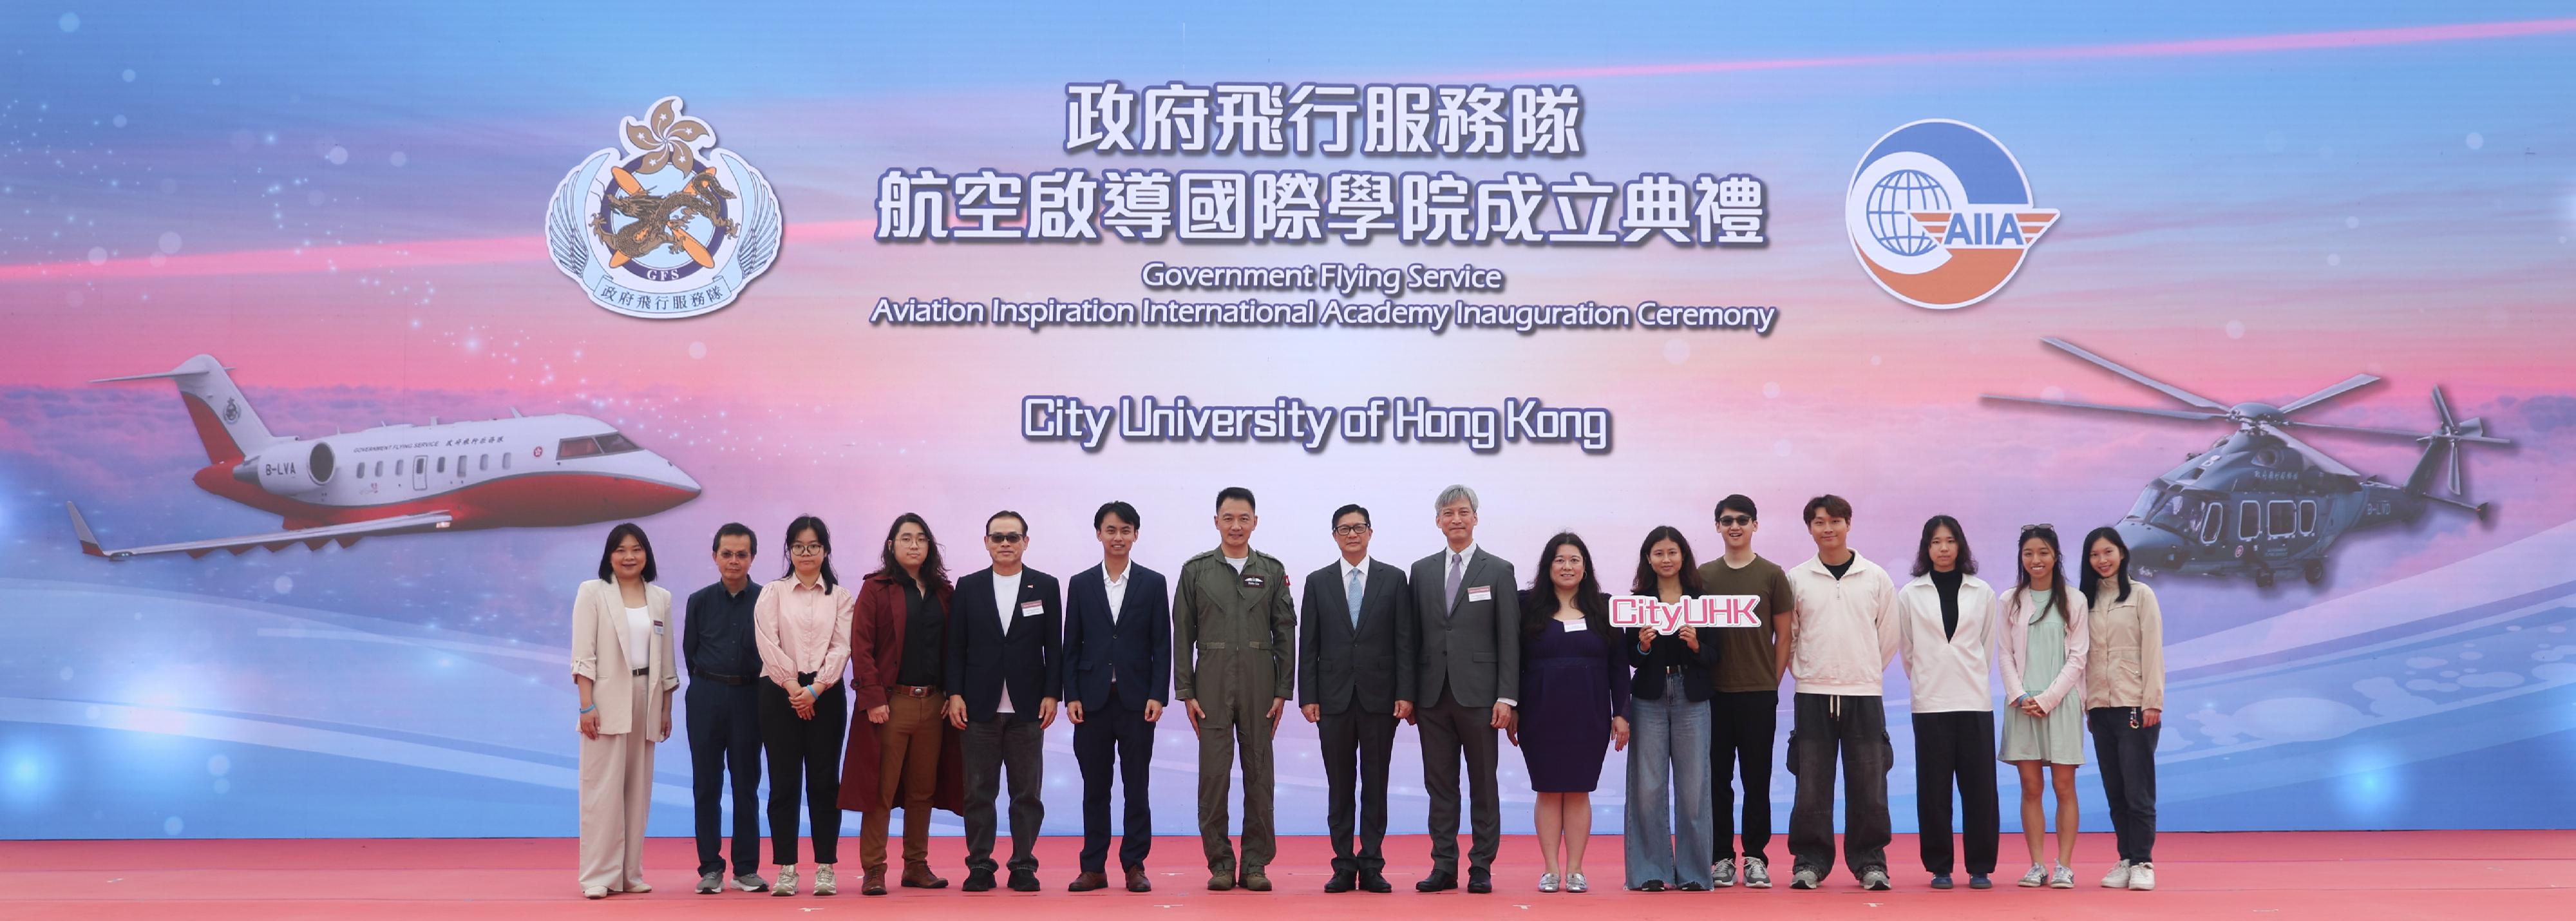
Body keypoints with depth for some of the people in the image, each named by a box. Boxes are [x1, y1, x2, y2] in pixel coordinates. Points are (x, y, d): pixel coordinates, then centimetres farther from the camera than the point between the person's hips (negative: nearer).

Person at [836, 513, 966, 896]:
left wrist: (953, 694, 3)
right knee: (881, 790, -1)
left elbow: (951, 648, 13)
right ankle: (873, 871, 3)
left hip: (932, 703, 4)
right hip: (890, 703, -4)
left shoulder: (943, 593, 12)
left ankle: (916, 866, 17)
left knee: (923, 790, 9)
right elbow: (861, 646, -7)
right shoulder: (876, 589, -1)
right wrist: (874, 698, -14)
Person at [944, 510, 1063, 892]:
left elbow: (1054, 646, 4)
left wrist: (1051, 695, -3)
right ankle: (980, 864, 12)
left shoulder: (1046, 587, 5)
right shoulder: (969, 587, 6)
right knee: (979, 791, 4)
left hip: (1027, 707, 0)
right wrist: (954, 695, -3)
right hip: (980, 706, 0)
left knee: (1026, 791, 4)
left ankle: (1023, 865, 12)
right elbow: (956, 646, 5)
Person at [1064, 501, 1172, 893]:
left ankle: (1135, 866, 10)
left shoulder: (1153, 583, 5)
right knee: (1095, 787, 6)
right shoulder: (1080, 584, 8)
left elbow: (1162, 645, 2)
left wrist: (1157, 696, -6)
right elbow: (1071, 646, 7)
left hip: (1136, 700, -1)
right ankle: (1094, 868, 11)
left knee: (1136, 787, 3)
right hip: (1093, 699, 1)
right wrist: (1071, 696, -2)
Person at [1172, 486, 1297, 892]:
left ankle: (1255, 865, 10)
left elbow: (1285, 633, 7)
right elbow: (1183, 635, 4)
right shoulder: (1196, 570, 6)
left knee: (1259, 774, 3)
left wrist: (1283, 691, 1)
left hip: (1260, 684, 1)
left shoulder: (1272, 570, 9)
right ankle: (1220, 864, 6)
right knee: (1214, 774, -2)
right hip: (1212, 684, -1)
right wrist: (1186, 691, -2)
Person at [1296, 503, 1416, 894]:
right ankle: (1344, 866, 10)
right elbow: (1308, 644, 5)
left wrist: (1405, 694, -6)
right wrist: (1307, 696, -2)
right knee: (1339, 786, 5)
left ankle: (1372, 866, 9)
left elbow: (1405, 641, 1)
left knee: (1375, 785, 4)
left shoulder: (1394, 579, 4)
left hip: (1380, 697, -1)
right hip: (1335, 697, 1)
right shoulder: (1318, 582, 7)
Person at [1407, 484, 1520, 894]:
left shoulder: (1499, 571, 3)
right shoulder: (1422, 570, 11)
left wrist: (1507, 697, -8)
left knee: (1483, 786, 3)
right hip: (1433, 695, 3)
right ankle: (1444, 867, 12)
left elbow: (1509, 640, -1)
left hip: (1478, 694, -3)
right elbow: (1414, 636, 11)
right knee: (1440, 785, 6)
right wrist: (1409, 693, 5)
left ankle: (1481, 868, 10)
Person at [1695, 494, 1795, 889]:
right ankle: (1722, 857, 11)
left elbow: (1784, 634, 4)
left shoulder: (1772, 575, 3)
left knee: (1757, 776, 2)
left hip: (1759, 692, -2)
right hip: (1714, 691, 2)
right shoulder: (1704, 575, 7)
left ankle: (1756, 857, 10)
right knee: (1718, 776, 4)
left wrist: (1774, 681, 0)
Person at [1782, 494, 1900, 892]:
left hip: (1864, 694, 0)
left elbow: (1888, 635, 11)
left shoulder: (1876, 578, 5)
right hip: (1812, 695, 0)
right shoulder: (1796, 579, 4)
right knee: (1811, 785, 1)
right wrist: (1806, 673, 6)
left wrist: (1866, 672, 10)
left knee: (1868, 784, 2)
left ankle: (1870, 862, 13)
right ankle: (1809, 861, 11)